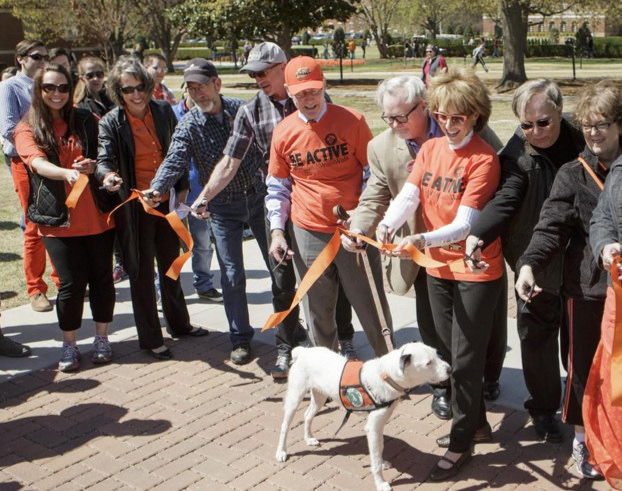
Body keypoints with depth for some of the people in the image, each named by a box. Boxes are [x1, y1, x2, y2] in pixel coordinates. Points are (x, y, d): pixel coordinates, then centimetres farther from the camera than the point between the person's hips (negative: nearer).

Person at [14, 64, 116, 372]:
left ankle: (102, 338, 24)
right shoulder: (28, 128, 2)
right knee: (71, 283, -1)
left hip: (98, 215, 2)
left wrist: (92, 166, -15)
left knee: (102, 278, 7)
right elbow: (37, 162, -15)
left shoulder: (86, 121, 8)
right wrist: (66, 173, -36)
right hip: (59, 219, -2)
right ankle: (69, 345, 17)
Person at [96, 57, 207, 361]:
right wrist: (107, 176, -41)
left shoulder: (164, 112, 0)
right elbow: (105, 159, -19)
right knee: (141, 273, 4)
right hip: (134, 209, -4)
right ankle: (150, 338, 19)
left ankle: (178, 324, 38)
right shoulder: (111, 123, -10)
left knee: (171, 267, 19)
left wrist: (182, 189, 5)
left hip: (166, 202, 4)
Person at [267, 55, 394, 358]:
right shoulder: (283, 132, 4)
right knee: (318, 313, 11)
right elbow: (277, 187, 13)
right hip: (307, 234, 2)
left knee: (371, 305, 6)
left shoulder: (352, 121, -4)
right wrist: (277, 230, 4)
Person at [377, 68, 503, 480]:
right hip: (437, 267, 7)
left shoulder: (484, 159, -16)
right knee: (449, 351, 18)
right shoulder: (430, 149, 4)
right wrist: (387, 224, -27)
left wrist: (423, 240, -38)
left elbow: (464, 224, -23)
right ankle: (475, 419, 39)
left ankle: (461, 442, 17)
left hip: (476, 271, -7)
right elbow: (408, 195, -7)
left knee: (465, 358, 0)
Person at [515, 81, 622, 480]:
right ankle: (583, 439, 28)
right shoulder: (573, 175, -4)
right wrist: (529, 264, -29)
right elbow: (552, 225, -15)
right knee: (584, 364, 10)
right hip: (586, 287, -1)